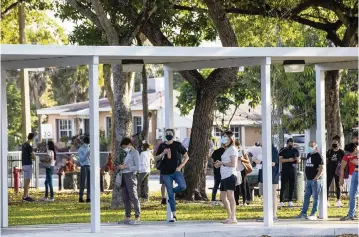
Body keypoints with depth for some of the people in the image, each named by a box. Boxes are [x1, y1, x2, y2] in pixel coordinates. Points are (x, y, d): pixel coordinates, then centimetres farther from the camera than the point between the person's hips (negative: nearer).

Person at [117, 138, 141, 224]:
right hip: (124, 175, 8)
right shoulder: (127, 153, 21)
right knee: (125, 197, 7)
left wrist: (125, 167, -13)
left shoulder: (135, 153, -3)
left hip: (130, 175, -8)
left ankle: (137, 218, -11)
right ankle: (127, 217, 10)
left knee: (133, 196, -10)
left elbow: (137, 167, -10)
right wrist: (120, 168, 8)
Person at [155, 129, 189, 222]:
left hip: (176, 171, -1)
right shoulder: (162, 146, 7)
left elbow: (186, 157, 7)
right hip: (166, 173, 1)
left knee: (182, 186, -27)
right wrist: (163, 154, -9)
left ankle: (172, 191, 7)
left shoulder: (178, 145, 3)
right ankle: (174, 216, 5)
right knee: (170, 195, -1)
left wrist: (180, 166, -6)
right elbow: (156, 158, 10)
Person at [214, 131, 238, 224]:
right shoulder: (226, 149, 22)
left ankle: (233, 218, -14)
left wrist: (222, 163, -8)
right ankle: (230, 216, 19)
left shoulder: (232, 149, -7)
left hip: (230, 176, -11)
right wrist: (219, 163, 9)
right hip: (224, 176, 11)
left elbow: (233, 164, -15)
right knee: (223, 197, 12)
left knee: (230, 196, -13)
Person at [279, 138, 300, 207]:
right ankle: (281, 201, -1)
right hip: (285, 170, -3)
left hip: (293, 170, 3)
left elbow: (299, 160, 16)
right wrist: (288, 160, -17)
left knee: (292, 186, 3)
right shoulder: (283, 151, 2)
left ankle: (290, 201, 8)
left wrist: (298, 160, -8)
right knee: (283, 186, -4)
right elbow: (280, 159, -6)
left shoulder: (295, 151, 12)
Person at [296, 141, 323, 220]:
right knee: (306, 196, 10)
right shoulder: (308, 155, 15)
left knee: (315, 197, -3)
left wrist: (316, 178, -24)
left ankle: (313, 214, -1)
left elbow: (321, 169, -16)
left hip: (315, 180, -8)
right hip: (309, 180, 8)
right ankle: (303, 213, 14)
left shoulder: (318, 156, -10)